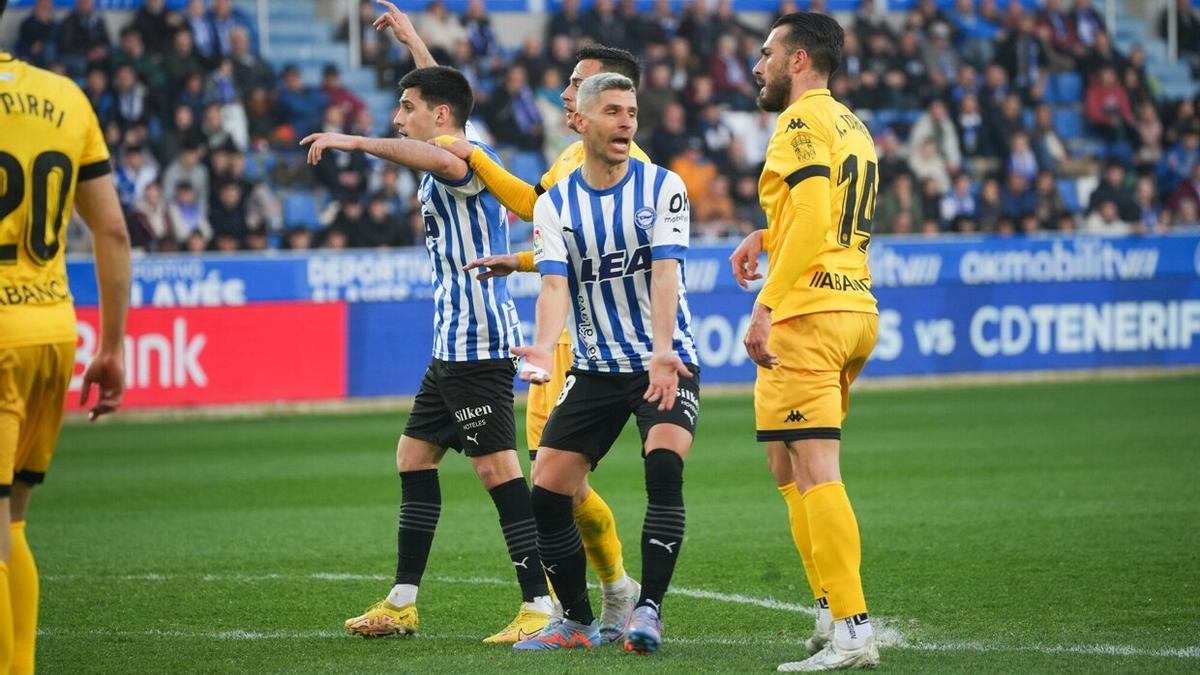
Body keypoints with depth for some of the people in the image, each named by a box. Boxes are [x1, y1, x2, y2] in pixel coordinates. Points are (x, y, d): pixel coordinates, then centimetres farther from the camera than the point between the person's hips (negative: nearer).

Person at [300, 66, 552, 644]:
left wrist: (353, 142, -38)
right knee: (414, 456, 14)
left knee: (497, 467, -12)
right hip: (452, 344, 11)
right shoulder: (446, 174, 17)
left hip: (477, 342, -11)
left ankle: (540, 607, -11)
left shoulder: (468, 159, -14)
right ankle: (401, 604, 20)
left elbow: (442, 159, -37)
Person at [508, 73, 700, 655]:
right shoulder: (554, 205, 1)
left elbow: (665, 274, -18)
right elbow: (555, 284, -11)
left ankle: (649, 609, -20)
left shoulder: (663, 188, -6)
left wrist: (661, 354, -34)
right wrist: (544, 350, -32)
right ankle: (577, 621, 14)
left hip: (666, 363, -3)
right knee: (546, 492, -4)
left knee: (664, 466, -27)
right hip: (595, 368, 3)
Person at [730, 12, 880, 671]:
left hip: (808, 315, -10)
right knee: (790, 468, 17)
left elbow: (812, 219, -21)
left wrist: (765, 306, -23)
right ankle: (832, 612, 12)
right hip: (856, 311, 10)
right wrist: (765, 236, 22)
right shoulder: (852, 126, 20)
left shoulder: (803, 121, -9)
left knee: (814, 472, -11)